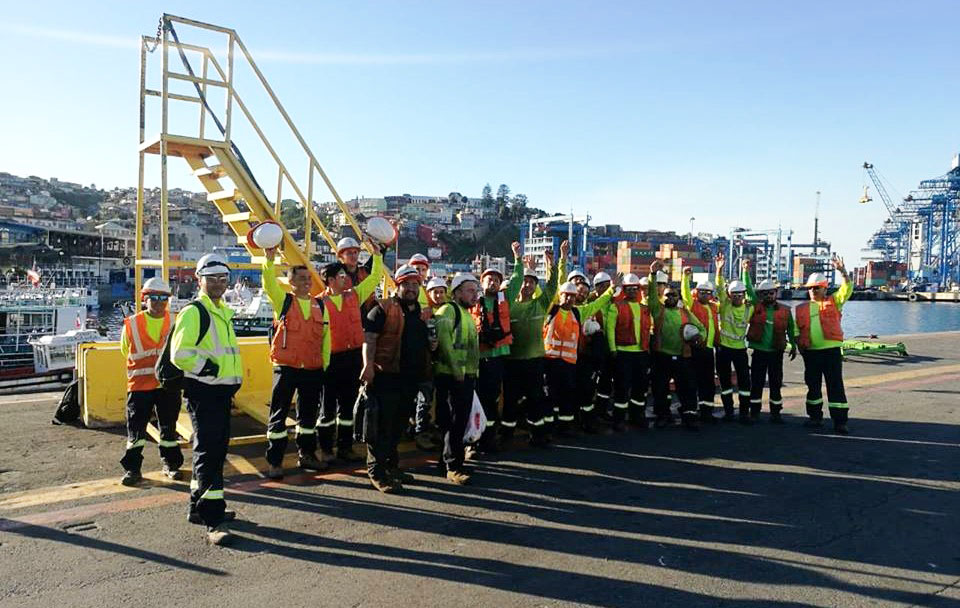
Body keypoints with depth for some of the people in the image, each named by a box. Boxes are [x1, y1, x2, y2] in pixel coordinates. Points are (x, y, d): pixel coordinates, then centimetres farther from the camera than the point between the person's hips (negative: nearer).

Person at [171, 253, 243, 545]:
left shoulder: (223, 312, 17)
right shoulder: (193, 312, -11)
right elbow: (180, 353, -20)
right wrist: (210, 368, -17)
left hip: (223, 390, 9)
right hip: (202, 392, -9)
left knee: (216, 449, 16)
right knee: (208, 452, -9)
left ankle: (199, 507, 30)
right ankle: (213, 520, -6)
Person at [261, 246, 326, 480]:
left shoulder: (320, 305, 10)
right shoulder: (283, 301, 1)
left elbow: (326, 336, 12)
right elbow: (269, 283, -17)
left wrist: (325, 364, 9)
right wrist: (269, 260, -33)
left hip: (313, 369, 4)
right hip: (286, 367, -3)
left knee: (309, 413, 15)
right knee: (278, 414, 0)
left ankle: (306, 454, 30)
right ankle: (274, 462, 9)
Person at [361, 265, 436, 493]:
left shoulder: (425, 313, 17)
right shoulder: (383, 308, -4)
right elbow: (369, 337, -11)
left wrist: (432, 344, 9)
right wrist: (368, 365, -22)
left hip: (412, 377, 7)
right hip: (386, 374, -7)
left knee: (398, 424, 16)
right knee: (382, 425, -3)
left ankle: (391, 465, 29)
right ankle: (376, 471, 5)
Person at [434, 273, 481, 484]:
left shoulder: (467, 314, 22)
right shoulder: (449, 310, -9)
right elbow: (444, 339, -22)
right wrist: (455, 368, -24)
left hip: (467, 376, 9)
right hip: (450, 375, -9)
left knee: (459, 421, 14)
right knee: (454, 421, -8)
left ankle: (448, 460, 25)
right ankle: (453, 467, -3)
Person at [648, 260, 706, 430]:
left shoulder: (685, 313, 12)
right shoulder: (658, 309, 4)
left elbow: (702, 328, 17)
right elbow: (652, 293, -12)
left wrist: (697, 336, -7)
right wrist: (653, 274, -24)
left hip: (682, 357, 2)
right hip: (661, 356, -2)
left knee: (687, 388, 1)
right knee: (660, 388, 7)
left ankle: (689, 417, 9)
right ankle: (663, 416, 22)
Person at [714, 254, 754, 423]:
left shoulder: (749, 308, 2)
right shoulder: (724, 304, -5)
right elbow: (720, 288, -17)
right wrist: (719, 270, -25)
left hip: (740, 348, 1)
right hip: (723, 347, -1)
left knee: (744, 381, -1)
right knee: (725, 381, 7)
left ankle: (744, 413, 7)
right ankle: (728, 411, 18)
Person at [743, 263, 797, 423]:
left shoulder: (785, 311, 3)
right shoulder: (756, 306, 0)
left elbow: (791, 329, 14)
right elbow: (749, 289, -8)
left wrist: (794, 346, 15)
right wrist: (746, 272, -16)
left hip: (776, 352, 1)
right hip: (759, 351, -1)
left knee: (776, 384, 7)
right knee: (756, 383, 4)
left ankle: (775, 413, 16)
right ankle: (754, 412, 13)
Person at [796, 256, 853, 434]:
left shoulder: (833, 302, 6)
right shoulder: (802, 309, 13)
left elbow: (847, 289, -9)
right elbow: (797, 330, 17)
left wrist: (842, 272, -21)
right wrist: (799, 345, 6)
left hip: (831, 350, -3)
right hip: (811, 352, 4)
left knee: (835, 386, -4)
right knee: (812, 385, 12)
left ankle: (840, 421, 0)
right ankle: (815, 417, 25)